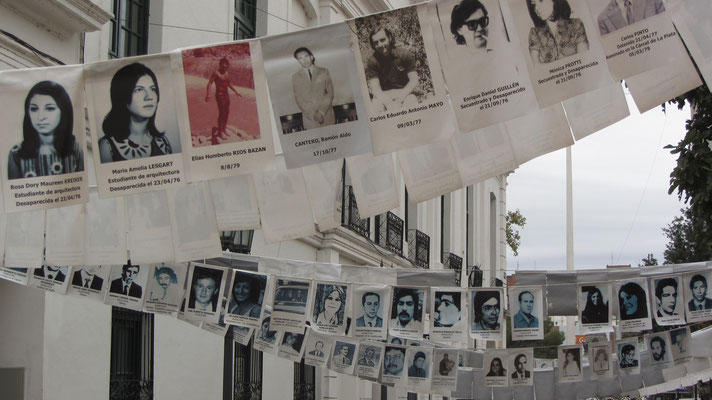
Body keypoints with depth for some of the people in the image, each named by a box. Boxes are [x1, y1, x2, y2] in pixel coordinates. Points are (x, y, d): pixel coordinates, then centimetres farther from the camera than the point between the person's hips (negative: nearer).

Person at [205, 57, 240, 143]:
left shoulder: (227, 74, 9)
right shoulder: (216, 73, -14)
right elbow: (210, 83, -21)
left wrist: (235, 91, 26)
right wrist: (208, 94, -33)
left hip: (226, 94, 7)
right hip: (219, 95, -7)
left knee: (227, 112, 13)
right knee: (221, 113, -7)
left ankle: (224, 128, 29)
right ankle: (220, 131, 2)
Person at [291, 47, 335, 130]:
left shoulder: (324, 72, 8)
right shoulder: (296, 77, 6)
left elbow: (330, 94, 4)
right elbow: (298, 99, 2)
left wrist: (321, 112, -8)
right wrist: (313, 115, -9)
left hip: (327, 116, 1)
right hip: (309, 119, -1)